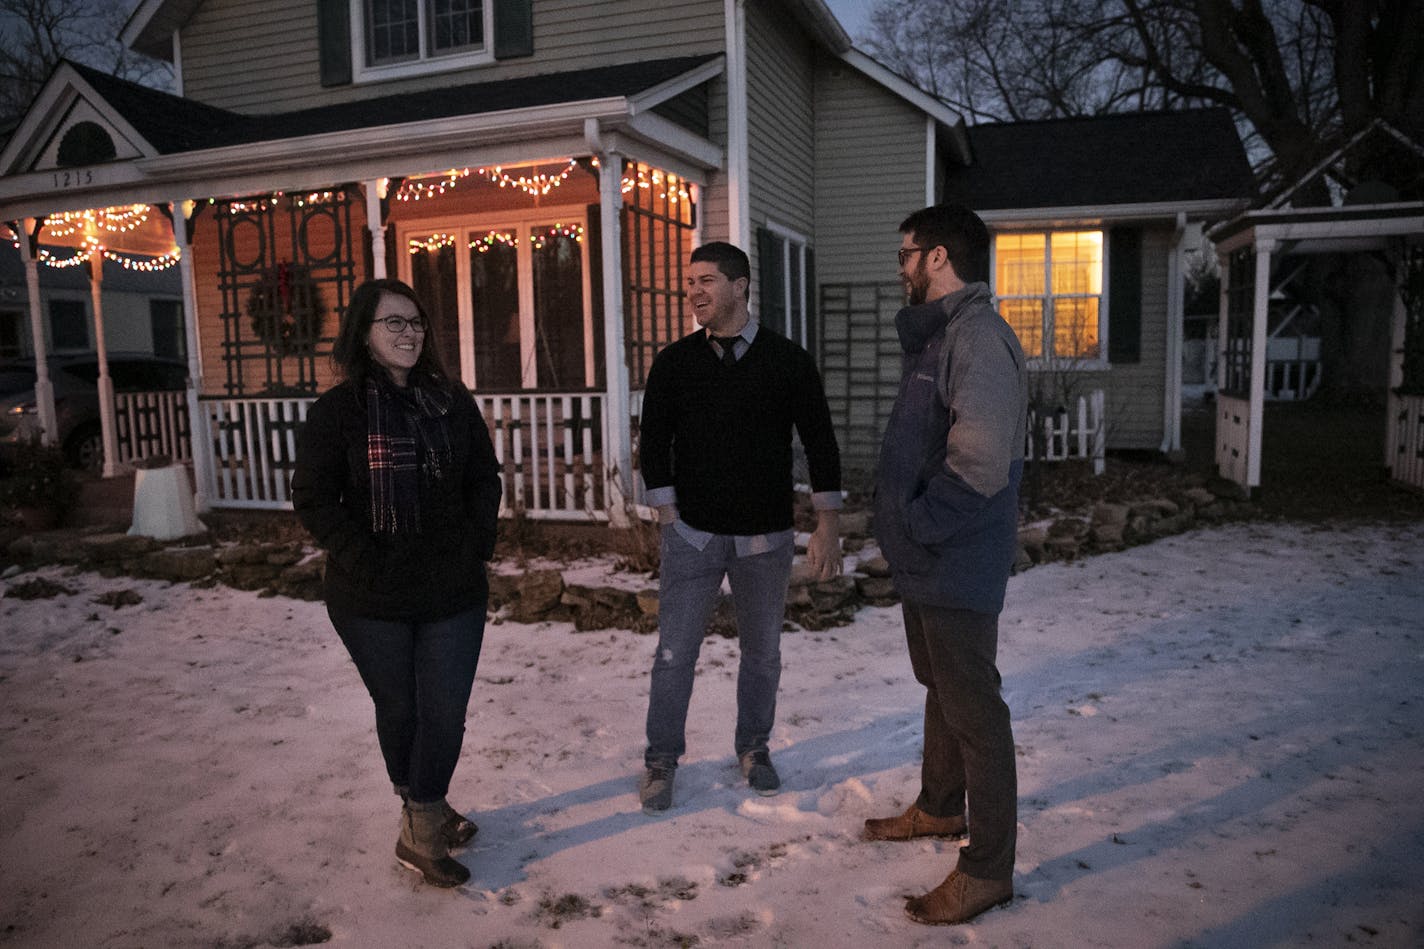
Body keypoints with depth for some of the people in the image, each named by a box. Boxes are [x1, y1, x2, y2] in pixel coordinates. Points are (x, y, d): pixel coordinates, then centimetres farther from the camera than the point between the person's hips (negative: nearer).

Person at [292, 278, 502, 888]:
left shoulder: (452, 402, 5)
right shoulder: (336, 411, -5)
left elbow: (484, 479, 10)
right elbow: (314, 500, -7)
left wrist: (476, 549, 0)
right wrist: (368, 562, -15)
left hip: (453, 592, 2)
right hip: (372, 600, -2)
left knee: (446, 712, 0)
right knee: (398, 709, 12)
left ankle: (423, 821, 19)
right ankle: (423, 822, 31)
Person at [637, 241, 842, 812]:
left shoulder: (787, 360, -2)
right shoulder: (674, 362, 1)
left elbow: (819, 442, 0)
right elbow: (654, 442, 4)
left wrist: (827, 528, -3)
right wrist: (668, 515, -4)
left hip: (765, 538, 0)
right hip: (691, 534, 0)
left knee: (762, 652, 12)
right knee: (674, 653, 2)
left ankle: (753, 747, 33)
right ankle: (661, 759, 21)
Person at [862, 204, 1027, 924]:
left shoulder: (978, 337, -21)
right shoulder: (935, 334, 13)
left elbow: (981, 463, -30)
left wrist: (919, 525, -20)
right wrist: (903, 524, 12)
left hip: (957, 566, -10)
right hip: (923, 562, 10)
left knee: (973, 709, 1)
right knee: (940, 689, 23)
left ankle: (987, 869, 16)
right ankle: (940, 808, 43)